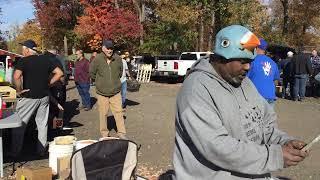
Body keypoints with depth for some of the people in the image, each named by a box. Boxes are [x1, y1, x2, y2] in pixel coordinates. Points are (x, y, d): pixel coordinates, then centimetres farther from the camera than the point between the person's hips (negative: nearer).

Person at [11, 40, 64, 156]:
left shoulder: (24, 61, -11)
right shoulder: (45, 60, 5)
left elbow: (16, 76, -26)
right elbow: (59, 73, 5)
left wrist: (19, 90, -13)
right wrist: (48, 83, 5)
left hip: (29, 97, -5)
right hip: (44, 96, 5)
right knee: (42, 124, 14)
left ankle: (15, 151, 13)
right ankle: (42, 150, 21)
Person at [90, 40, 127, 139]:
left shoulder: (118, 59, -3)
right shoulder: (97, 59, -9)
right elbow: (92, 73, 5)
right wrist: (100, 81, 9)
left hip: (116, 91, 1)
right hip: (102, 92, -1)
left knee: (119, 112, 2)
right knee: (103, 113, 8)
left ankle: (121, 133, 11)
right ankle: (104, 133, 22)